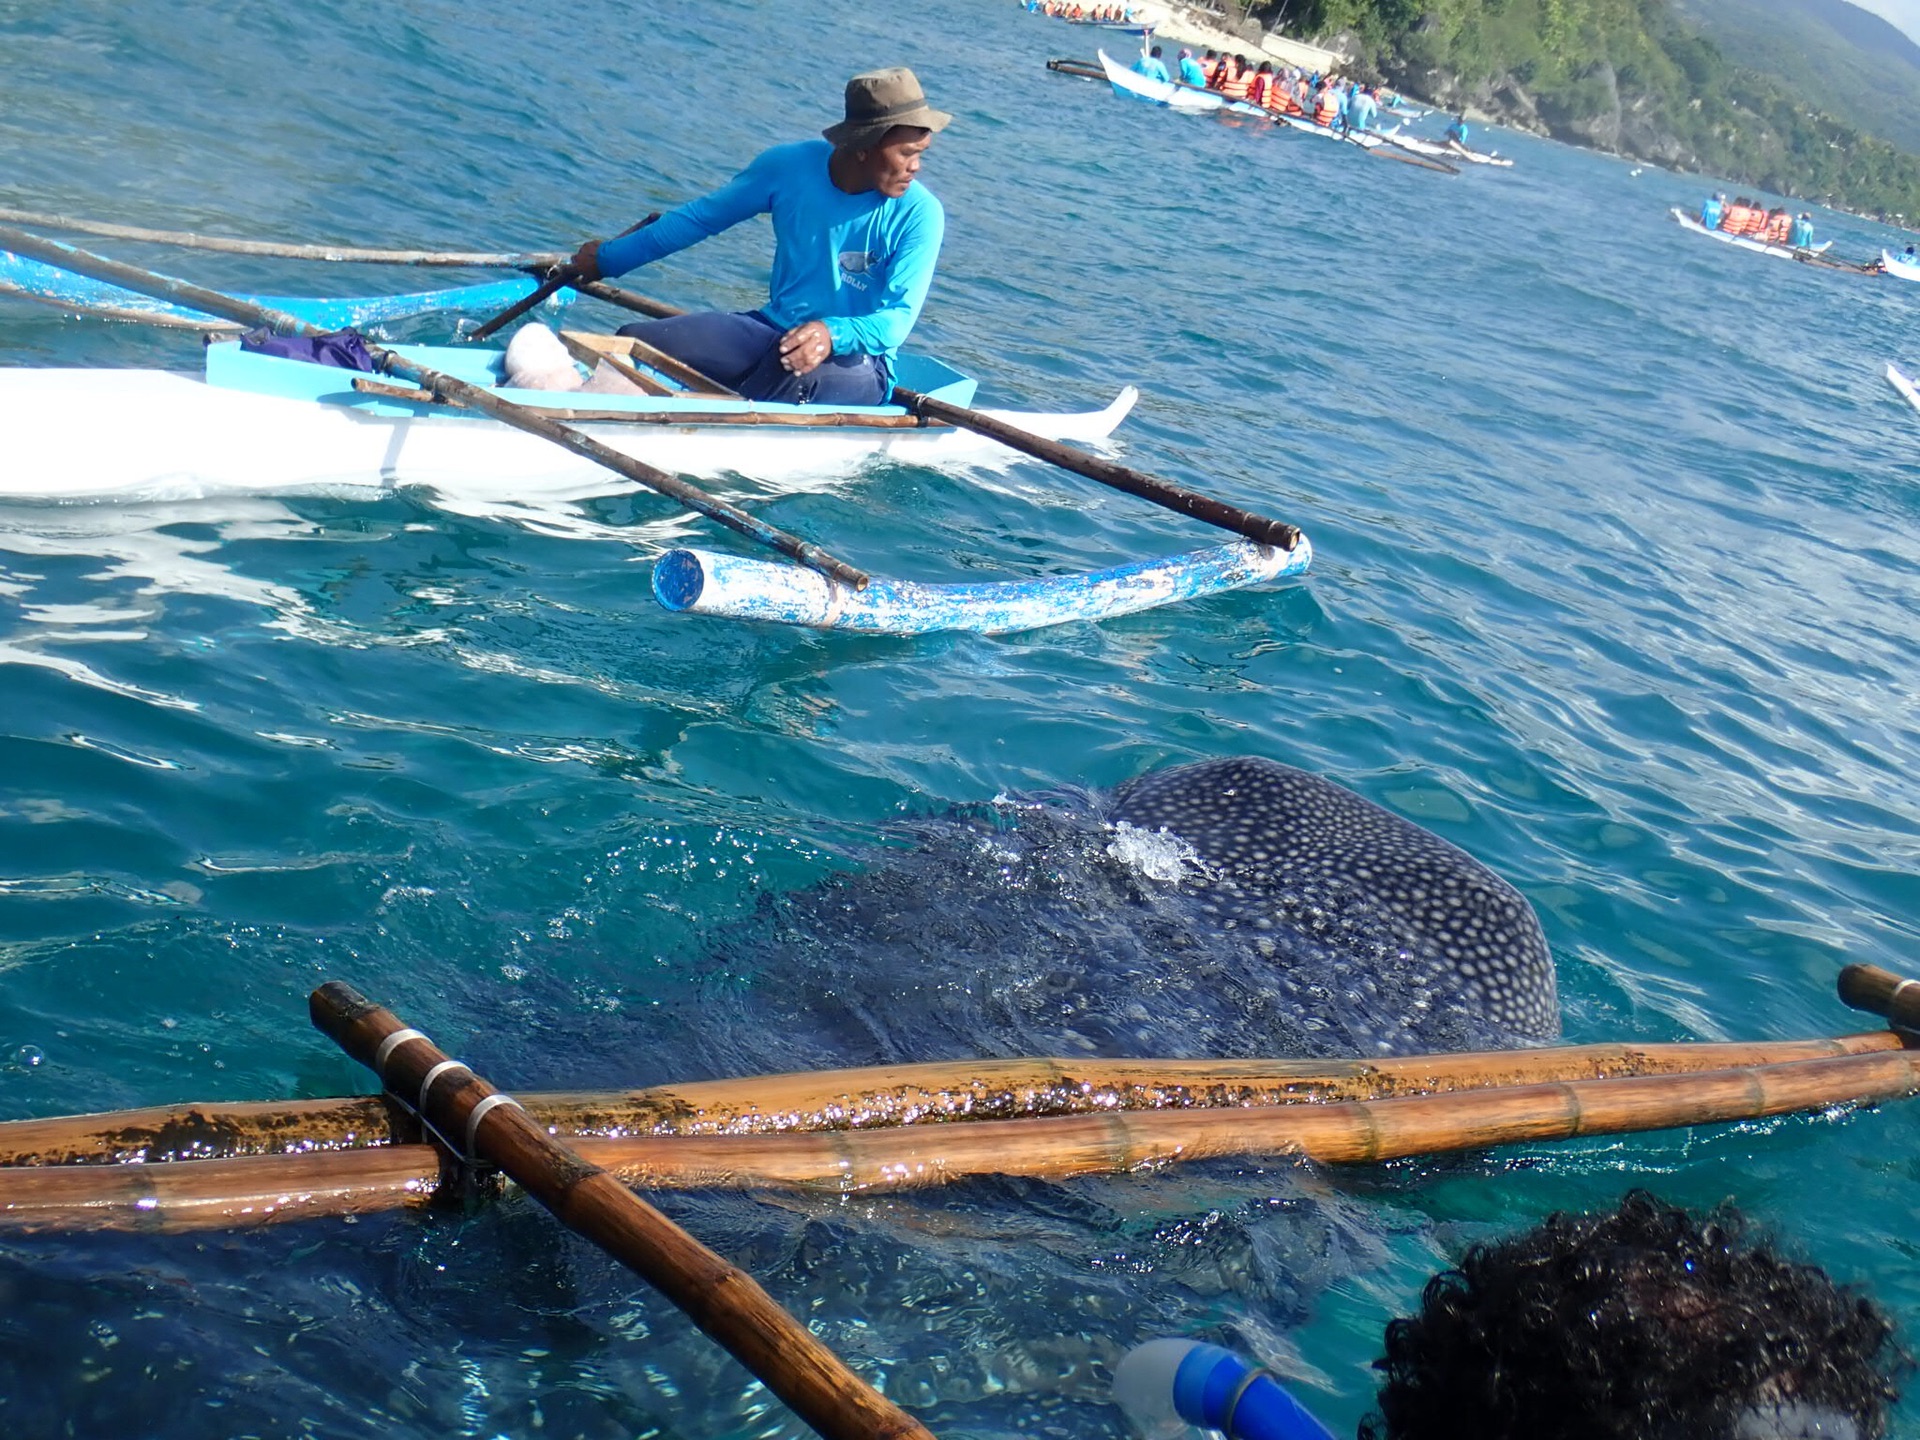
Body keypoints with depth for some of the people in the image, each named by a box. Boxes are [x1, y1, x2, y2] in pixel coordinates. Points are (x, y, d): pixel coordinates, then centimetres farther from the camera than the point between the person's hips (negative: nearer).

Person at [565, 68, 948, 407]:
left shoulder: (920, 213, -10)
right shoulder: (788, 167, -2)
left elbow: (899, 317, -16)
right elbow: (702, 217, 10)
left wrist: (833, 335, -37)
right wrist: (610, 257, 18)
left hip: (854, 359, -4)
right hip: (771, 330, 4)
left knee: (796, 379, -41)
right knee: (634, 342, -16)